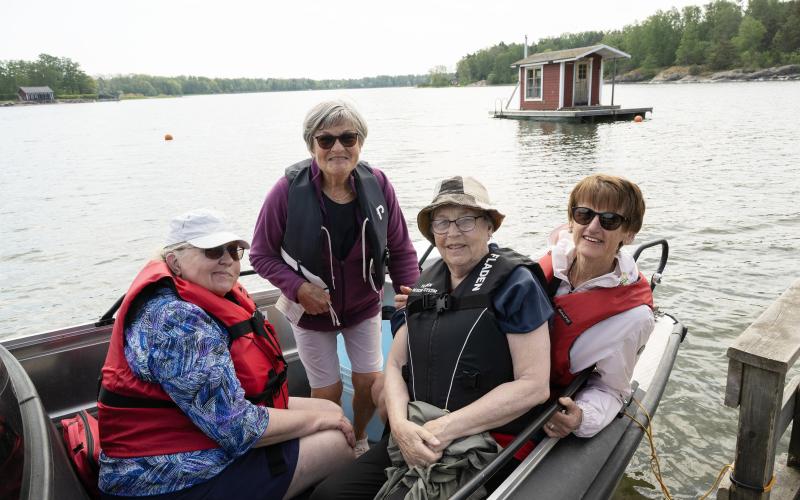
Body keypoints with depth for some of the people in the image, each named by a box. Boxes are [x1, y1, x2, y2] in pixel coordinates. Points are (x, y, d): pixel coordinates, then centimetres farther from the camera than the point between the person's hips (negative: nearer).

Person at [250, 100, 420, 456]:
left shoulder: (377, 184, -17)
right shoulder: (289, 190, -23)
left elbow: (401, 249, -7)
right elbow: (261, 255, -14)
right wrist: (298, 287, -28)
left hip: (364, 306, 2)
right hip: (312, 310, -2)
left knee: (371, 382, 11)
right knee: (328, 391, 10)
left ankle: (359, 440, 45)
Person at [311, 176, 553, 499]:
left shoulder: (515, 283, -7)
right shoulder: (426, 284, 11)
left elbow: (534, 385, -14)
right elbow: (395, 364, 11)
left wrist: (445, 429, -18)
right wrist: (400, 424, -10)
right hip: (415, 441, 6)